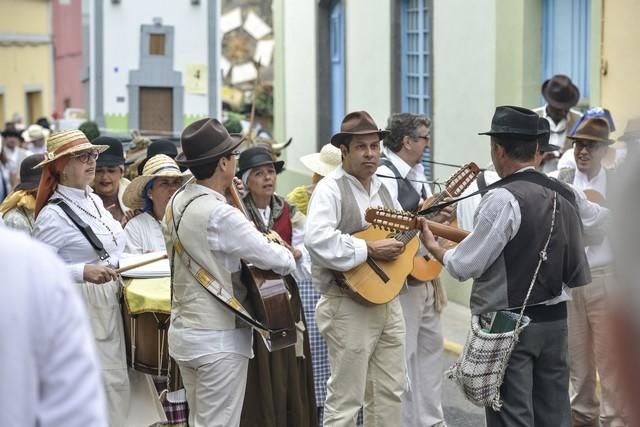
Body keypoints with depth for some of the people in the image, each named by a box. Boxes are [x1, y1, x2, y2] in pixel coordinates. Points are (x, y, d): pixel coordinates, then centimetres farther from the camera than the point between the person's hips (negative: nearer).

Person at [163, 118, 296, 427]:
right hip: (218, 338, -9)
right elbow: (277, 260, -18)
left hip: (183, 330, 9)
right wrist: (289, 257, 5)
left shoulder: (176, 203, 4)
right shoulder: (220, 215, -22)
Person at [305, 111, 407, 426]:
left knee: (390, 391, 14)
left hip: (388, 300, 8)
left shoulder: (381, 188, 14)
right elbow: (317, 239, -29)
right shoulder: (331, 189, -12)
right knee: (346, 400, -2)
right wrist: (370, 250, -25)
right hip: (349, 306, -8)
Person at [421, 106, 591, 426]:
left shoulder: (503, 199, -16)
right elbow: (578, 275, 9)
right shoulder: (564, 196, 5)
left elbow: (465, 265, -12)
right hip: (554, 320, 7)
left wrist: (435, 248, 6)